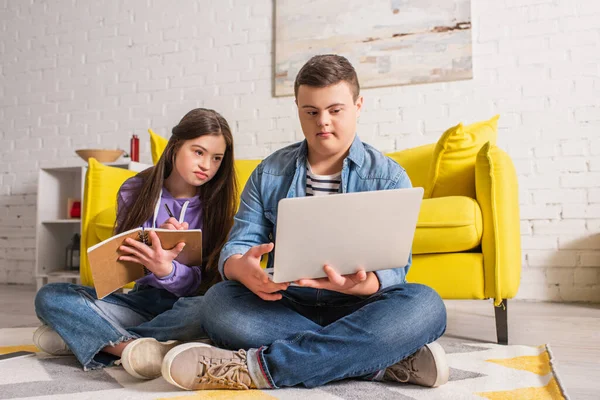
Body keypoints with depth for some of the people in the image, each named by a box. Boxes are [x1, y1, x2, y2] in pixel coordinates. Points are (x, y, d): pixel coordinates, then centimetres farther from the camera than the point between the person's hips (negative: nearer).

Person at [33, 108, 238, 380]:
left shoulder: (215, 203, -2)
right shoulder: (135, 191, 3)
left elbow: (199, 283, -8)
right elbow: (124, 257, 2)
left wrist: (166, 270, -31)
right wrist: (157, 240, -19)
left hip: (184, 301, -2)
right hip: (143, 298, 2)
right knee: (49, 296, -14)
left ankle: (88, 337, -23)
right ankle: (135, 346, -31)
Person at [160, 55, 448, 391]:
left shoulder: (389, 177, 1)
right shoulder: (269, 173, 8)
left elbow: (394, 265, -7)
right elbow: (238, 245, 1)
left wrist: (362, 284, -32)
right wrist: (242, 268, -26)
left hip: (355, 308, -1)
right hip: (284, 305, 2)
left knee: (425, 304, -31)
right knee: (219, 302, -28)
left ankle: (258, 367, -31)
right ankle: (384, 358, -26)